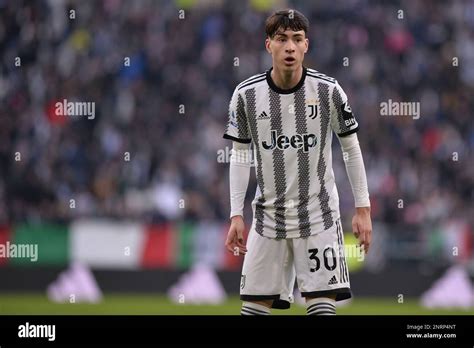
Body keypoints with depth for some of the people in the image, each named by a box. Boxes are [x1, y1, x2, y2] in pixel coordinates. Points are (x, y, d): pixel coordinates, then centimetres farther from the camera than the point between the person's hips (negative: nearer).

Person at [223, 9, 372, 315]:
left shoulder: (328, 91, -7)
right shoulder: (247, 94, -4)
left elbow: (351, 149, 3)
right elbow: (240, 156, 6)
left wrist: (363, 209, 1)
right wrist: (236, 215, 1)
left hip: (319, 213, -1)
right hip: (268, 215, 2)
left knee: (323, 306, -9)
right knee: (254, 305, 0)